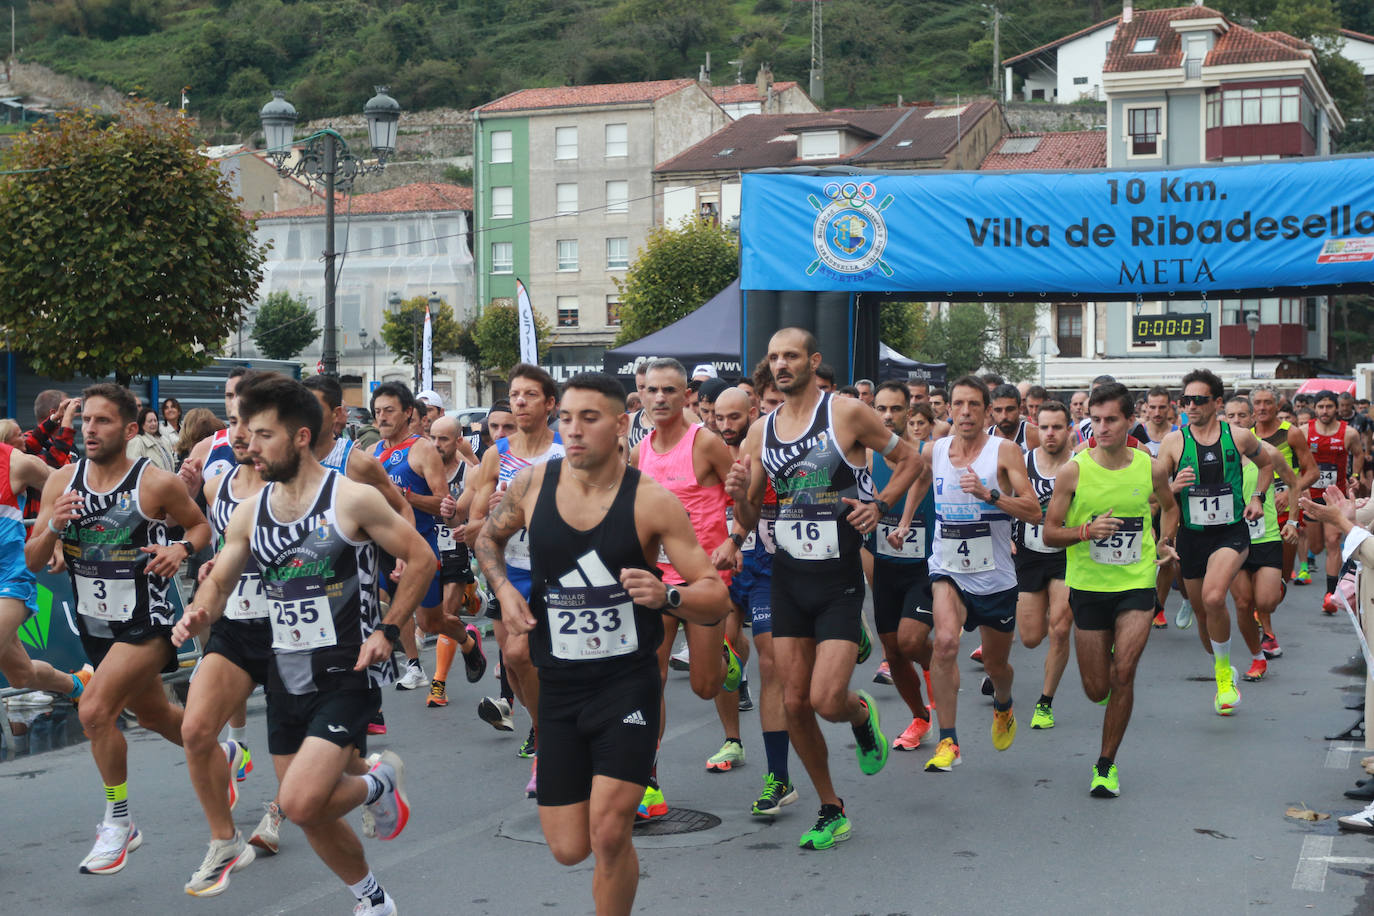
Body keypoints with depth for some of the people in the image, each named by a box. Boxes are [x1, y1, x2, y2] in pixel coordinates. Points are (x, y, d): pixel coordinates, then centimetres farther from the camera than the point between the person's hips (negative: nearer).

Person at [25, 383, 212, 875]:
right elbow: (32, 561, -1)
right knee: (153, 713, 23)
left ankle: (119, 823, -3)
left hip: (146, 623, -6)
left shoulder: (158, 484, -15)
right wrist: (53, 526, -20)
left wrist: (181, 548, -19)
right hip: (94, 624, 6)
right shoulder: (61, 482, -2)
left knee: (94, 710, -21)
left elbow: (201, 525, 2)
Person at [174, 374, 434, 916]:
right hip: (286, 676, 6)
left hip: (347, 674, -6)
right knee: (311, 815, 14)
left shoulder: (352, 499, -13)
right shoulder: (249, 512, 4)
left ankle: (380, 783, 10)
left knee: (300, 803, -21)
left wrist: (387, 631, -12)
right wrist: (198, 615, -12)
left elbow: (421, 560, -6)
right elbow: (219, 582, 11)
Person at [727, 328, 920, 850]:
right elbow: (748, 520, 10)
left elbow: (910, 458, 5)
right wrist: (739, 497, -12)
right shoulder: (761, 432, 6)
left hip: (840, 579, -4)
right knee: (794, 703, 4)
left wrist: (880, 505, -9)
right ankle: (831, 811, 21)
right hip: (788, 578, 5)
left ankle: (862, 715, 25)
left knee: (826, 700, -14)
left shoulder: (847, 414, -7)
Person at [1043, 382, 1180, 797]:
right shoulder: (1073, 471, -8)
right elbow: (1050, 533, -5)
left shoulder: (1152, 468, -2)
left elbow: (1169, 506, 21)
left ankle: (1106, 764, 4)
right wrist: (1087, 531, -22)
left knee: (1122, 675, -13)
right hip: (1089, 587, 0)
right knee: (1096, 690, 4)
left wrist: (1164, 541, 5)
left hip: (1137, 584, 0)